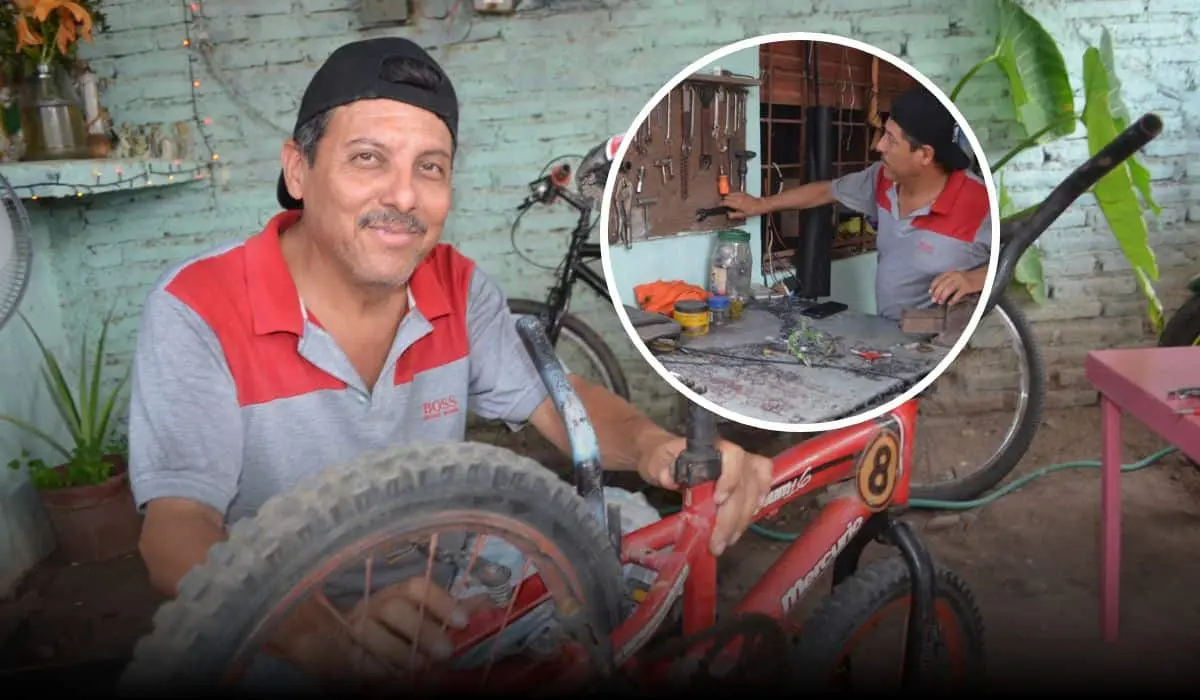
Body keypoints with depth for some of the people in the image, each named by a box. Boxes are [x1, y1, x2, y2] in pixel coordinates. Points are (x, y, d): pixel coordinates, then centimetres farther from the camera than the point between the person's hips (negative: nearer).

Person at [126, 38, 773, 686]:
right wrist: (317, 632, -43)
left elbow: (560, 400, 0)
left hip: (439, 604, 5)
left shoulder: (460, 288, -3)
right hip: (269, 640, -4)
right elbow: (175, 529, -24)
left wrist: (653, 444, -23)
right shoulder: (197, 309, -17)